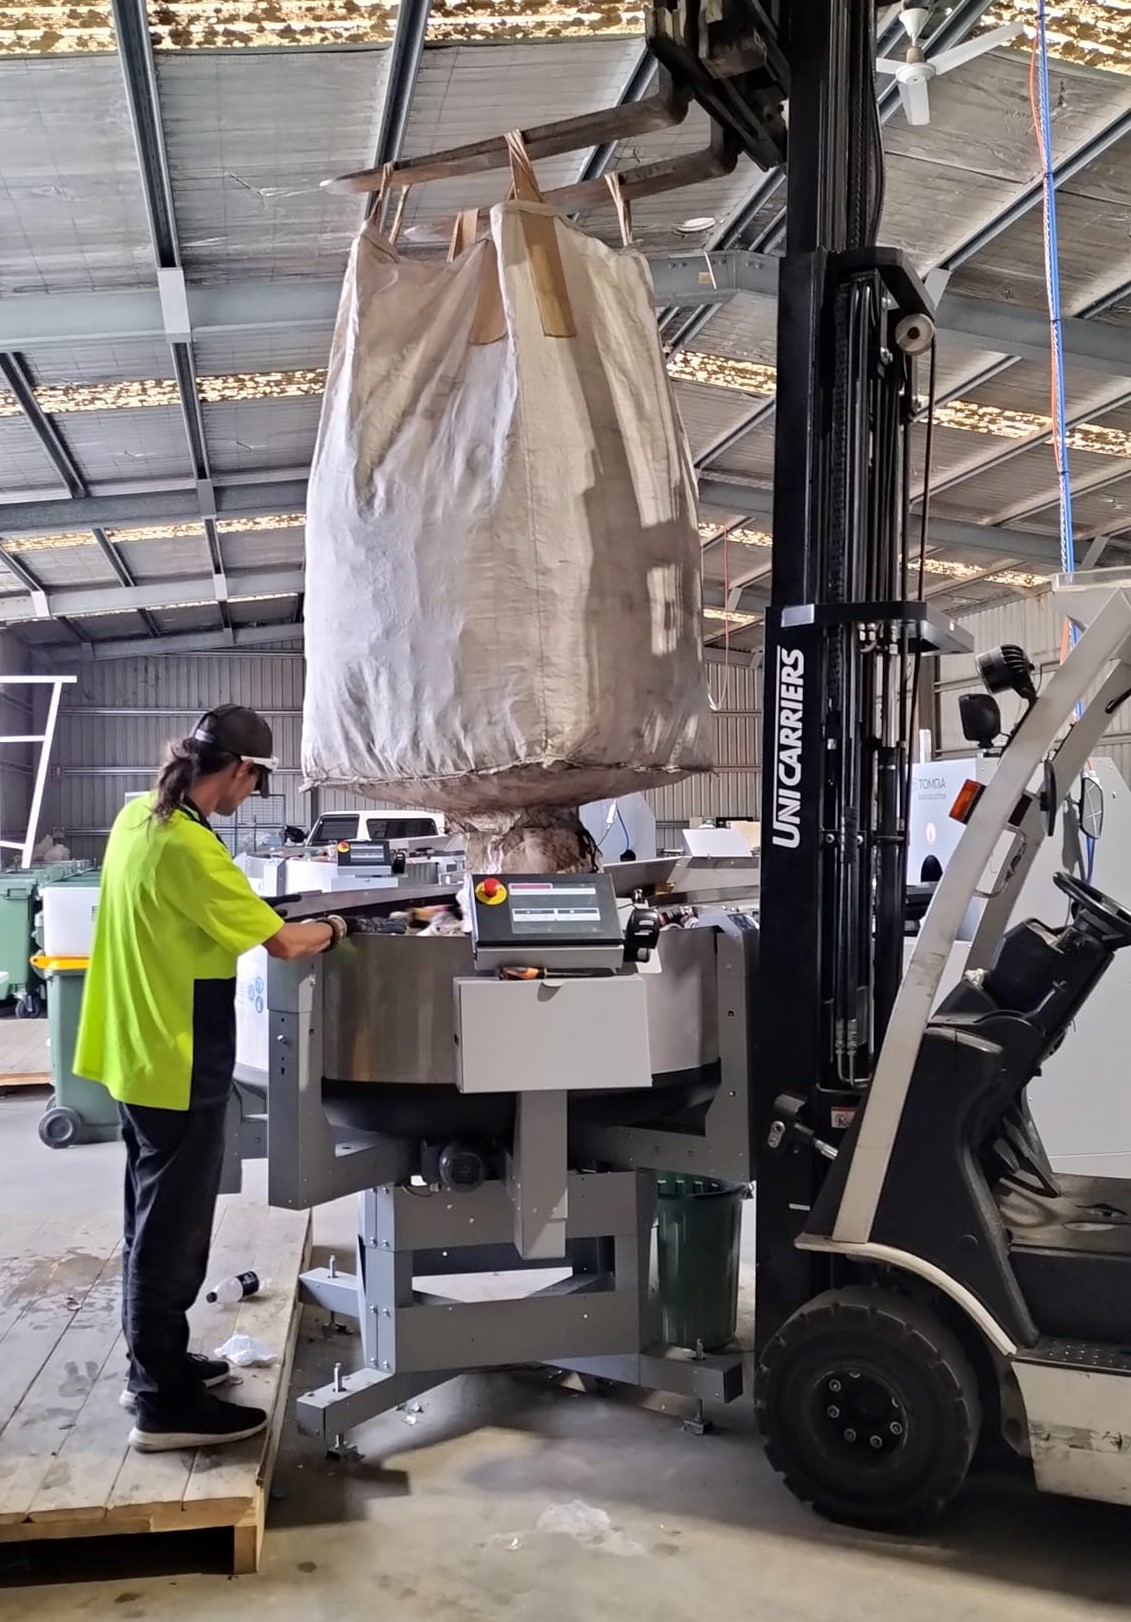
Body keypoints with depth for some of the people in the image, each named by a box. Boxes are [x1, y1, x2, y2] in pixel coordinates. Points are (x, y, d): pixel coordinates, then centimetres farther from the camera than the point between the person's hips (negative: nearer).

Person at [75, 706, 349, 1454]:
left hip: (137, 1050, 10)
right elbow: (282, 942, -22)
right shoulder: (188, 846, -25)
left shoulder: (138, 816, 5)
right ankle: (164, 1403, 10)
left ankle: (153, 1362, 32)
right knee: (174, 1227, 0)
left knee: (154, 1219, 19)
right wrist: (332, 929, -2)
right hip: (177, 1063, -10)